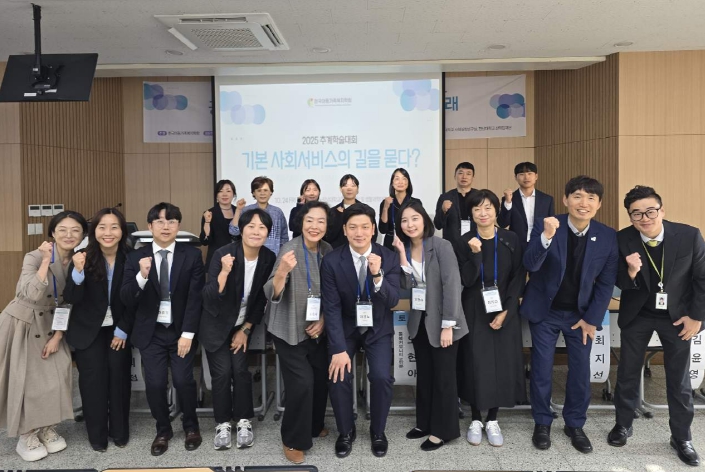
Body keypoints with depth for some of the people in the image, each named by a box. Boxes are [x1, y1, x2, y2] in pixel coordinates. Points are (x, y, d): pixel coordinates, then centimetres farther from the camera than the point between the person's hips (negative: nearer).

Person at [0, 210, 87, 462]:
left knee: (56, 375, 3)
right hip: (22, 322, -4)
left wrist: (57, 336, -5)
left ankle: (48, 429, 22)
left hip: (50, 324, 5)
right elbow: (31, 295, -36)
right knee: (26, 379, 0)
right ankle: (26, 436, 16)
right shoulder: (35, 257, -21)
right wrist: (45, 261, -36)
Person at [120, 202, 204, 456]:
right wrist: (142, 276, -26)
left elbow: (195, 298, -6)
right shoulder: (136, 257, -1)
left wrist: (187, 334, -11)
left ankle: (191, 427, 23)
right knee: (155, 383, 1)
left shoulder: (192, 255, -4)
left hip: (181, 331, -1)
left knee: (183, 380, -4)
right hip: (151, 332, 1)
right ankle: (163, 430, 27)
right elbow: (126, 300, -7)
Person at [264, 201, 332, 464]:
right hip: (290, 330, -5)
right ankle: (293, 440, 12)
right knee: (302, 383, -9)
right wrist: (282, 272, -46)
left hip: (317, 329, 5)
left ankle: (315, 425, 36)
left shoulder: (328, 251, -4)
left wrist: (323, 319, -5)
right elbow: (272, 294, -27)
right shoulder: (290, 249, -20)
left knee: (321, 379, 11)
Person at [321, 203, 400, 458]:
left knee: (381, 377, -17)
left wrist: (378, 276, -37)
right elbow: (331, 308, -15)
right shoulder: (331, 261, -16)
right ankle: (346, 431, 11)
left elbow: (392, 301, -18)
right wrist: (339, 348, -22)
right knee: (338, 376, -17)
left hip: (378, 328, 0)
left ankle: (378, 431, 12)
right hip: (345, 327, 0)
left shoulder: (389, 258, -13)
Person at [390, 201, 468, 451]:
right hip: (419, 321, 6)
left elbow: (451, 285, -18)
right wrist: (402, 253, -15)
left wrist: (448, 325, -20)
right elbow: (406, 286, -8)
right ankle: (425, 423, 30)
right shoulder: (404, 249, 3)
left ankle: (442, 430, 20)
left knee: (443, 376, 6)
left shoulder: (441, 246, -13)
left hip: (440, 322, -5)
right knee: (423, 374, 16)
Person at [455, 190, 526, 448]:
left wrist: (506, 311, -10)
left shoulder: (511, 240, -1)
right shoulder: (465, 241, -3)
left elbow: (519, 279, -2)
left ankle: (492, 420, 19)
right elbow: (466, 280, -10)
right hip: (474, 312, -1)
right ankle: (476, 419, 19)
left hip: (505, 311, 1)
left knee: (501, 364, 3)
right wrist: (475, 253, -25)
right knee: (475, 364, 2)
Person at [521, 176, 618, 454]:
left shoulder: (608, 237, -9)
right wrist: (547, 236, -42)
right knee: (541, 370, 6)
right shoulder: (544, 226, -15)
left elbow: (606, 282, -2)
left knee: (580, 371, 9)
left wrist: (592, 319, -4)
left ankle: (575, 424, 30)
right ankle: (542, 422, 26)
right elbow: (530, 265, -26)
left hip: (582, 313, 2)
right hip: (545, 311, -2)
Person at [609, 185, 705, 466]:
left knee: (679, 380, 10)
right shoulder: (622, 240, -17)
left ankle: (681, 437, 28)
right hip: (636, 315, 1)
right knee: (628, 373, 12)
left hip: (677, 315, 0)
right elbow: (618, 283, -11)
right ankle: (623, 425, 32)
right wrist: (630, 272, -33)